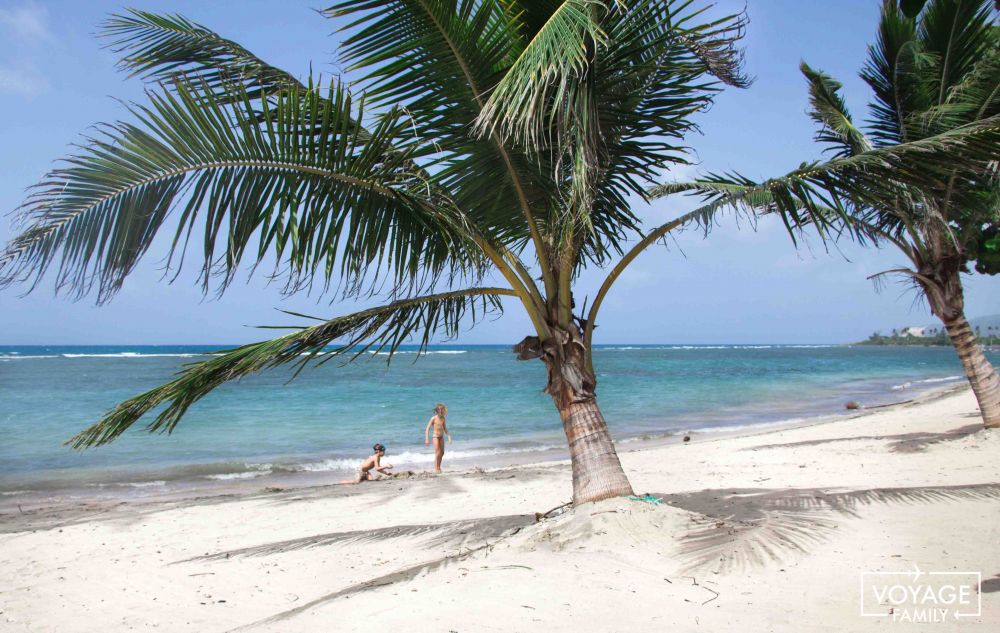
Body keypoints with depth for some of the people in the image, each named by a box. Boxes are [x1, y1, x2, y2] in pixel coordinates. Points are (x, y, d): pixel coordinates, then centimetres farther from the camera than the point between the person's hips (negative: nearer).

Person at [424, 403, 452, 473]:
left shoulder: (443, 418, 4)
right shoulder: (434, 418, -12)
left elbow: (445, 429, 14)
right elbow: (427, 429, -10)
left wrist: (449, 437, 8)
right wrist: (427, 439, -16)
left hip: (441, 437, 6)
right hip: (436, 436, -6)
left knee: (442, 453, 7)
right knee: (438, 452, -9)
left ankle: (439, 467, 21)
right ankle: (436, 468, 1)